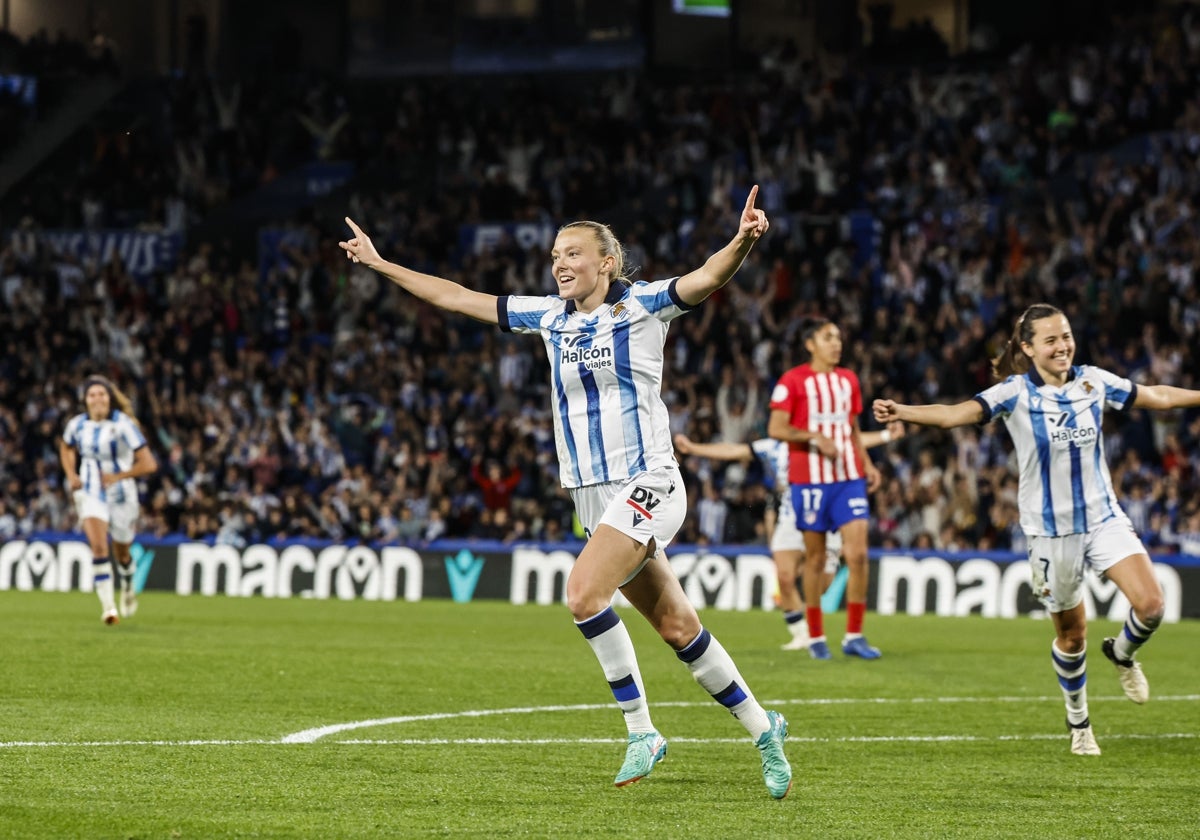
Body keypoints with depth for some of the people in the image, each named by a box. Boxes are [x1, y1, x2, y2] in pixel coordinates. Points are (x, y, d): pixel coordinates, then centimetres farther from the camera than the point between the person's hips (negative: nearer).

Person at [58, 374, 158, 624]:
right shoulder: (77, 425, -4)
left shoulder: (123, 425, -16)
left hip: (121, 495, -1)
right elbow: (66, 447, 21)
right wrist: (71, 474, 5)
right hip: (89, 494, 1)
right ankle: (107, 606, -21)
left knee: (121, 554, 15)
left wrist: (118, 476, -19)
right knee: (98, 546, -21)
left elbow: (148, 464, -18)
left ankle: (128, 589, 48)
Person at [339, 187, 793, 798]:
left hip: (646, 484, -6)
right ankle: (761, 729, 18)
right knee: (676, 626, 7)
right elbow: (459, 298, 18)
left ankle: (640, 729, -13)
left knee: (584, 593, -24)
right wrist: (380, 264, 21)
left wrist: (742, 241, -43)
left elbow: (708, 277, -22)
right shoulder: (549, 315, 11)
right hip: (592, 495, 6)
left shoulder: (642, 305, -6)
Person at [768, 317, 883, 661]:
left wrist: (867, 464, 12)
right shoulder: (793, 381, -4)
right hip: (810, 480, -4)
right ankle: (815, 637, 13)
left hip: (849, 478, 4)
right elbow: (776, 429, -8)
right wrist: (816, 438, -18)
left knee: (858, 553, -7)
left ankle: (854, 636, 0)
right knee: (815, 558, 2)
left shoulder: (848, 380, 14)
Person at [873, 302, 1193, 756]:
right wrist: (901, 411, -43)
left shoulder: (1094, 381, -1)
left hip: (1104, 517, 3)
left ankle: (1122, 654, 19)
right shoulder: (1016, 392, -12)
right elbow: (958, 413, -27)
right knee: (1071, 634, 8)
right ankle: (1078, 722, 31)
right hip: (1051, 530, -3)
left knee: (1150, 605, -16)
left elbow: (1156, 395, 14)